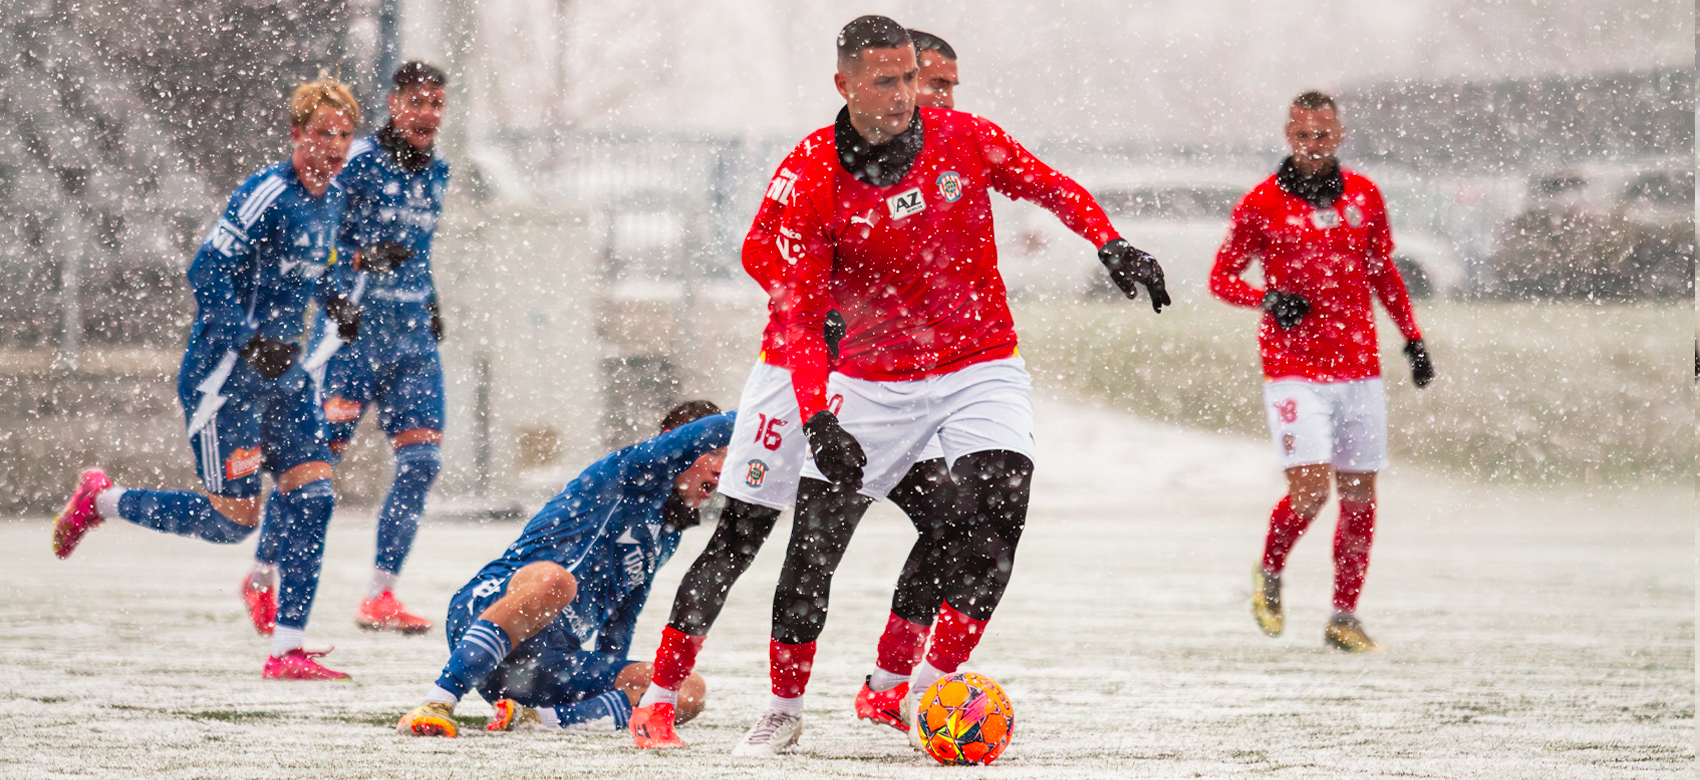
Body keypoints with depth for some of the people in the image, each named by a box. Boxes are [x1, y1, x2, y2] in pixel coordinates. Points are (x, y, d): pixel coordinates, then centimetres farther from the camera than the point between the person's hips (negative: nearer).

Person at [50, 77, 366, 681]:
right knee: (231, 521, -5)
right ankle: (100, 501, 17)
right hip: (223, 375, -8)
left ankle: (287, 652, -1)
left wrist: (337, 301, 8)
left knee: (312, 497, -4)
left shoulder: (331, 196, 8)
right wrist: (252, 342, -28)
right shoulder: (267, 196, -19)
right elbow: (207, 273, -23)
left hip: (282, 370, 8)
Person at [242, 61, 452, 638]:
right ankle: (261, 579, 14)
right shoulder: (358, 163, -9)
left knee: (421, 460, -6)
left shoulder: (436, 172, 14)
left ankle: (380, 597, -1)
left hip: (413, 340, 6)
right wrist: (362, 257, -24)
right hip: (353, 330, -6)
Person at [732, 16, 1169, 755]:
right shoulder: (815, 179, -12)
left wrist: (1112, 245, -8)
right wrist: (818, 420, -27)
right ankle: (784, 707, 15)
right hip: (873, 381, -1)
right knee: (814, 537, -6)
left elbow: (1051, 187, 9)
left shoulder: (963, 138, -6)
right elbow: (800, 312, -14)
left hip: (980, 367, 1)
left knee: (996, 501, -23)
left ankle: (930, 689, -9)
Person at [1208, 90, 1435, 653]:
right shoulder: (1262, 203, -2)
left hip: (1360, 369, 4)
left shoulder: (1363, 197, 8)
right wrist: (1267, 299, -15)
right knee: (1310, 489, -15)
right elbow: (1222, 276, 4)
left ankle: (1344, 617, 15)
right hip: (1293, 368, -4)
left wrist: (1412, 338, 16)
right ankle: (1269, 574, 13)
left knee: (1360, 497, 5)